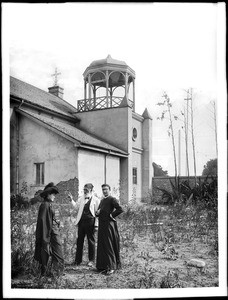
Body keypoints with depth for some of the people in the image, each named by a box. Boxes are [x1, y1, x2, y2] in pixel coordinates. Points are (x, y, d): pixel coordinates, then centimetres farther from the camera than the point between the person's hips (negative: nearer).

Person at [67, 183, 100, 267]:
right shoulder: (81, 198, 12)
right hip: (81, 222, 5)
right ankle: (78, 260, 16)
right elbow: (76, 206, 11)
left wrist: (96, 225, -8)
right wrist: (71, 200, -3)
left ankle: (91, 260, 15)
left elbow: (97, 213, -4)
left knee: (91, 241, 4)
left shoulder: (95, 200, -3)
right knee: (79, 241, 8)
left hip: (90, 222, -4)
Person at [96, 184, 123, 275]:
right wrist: (97, 213, -1)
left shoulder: (112, 199, -8)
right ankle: (103, 266, 19)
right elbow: (98, 212, 22)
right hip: (102, 225, 8)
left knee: (109, 246, -5)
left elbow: (120, 209, -21)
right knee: (101, 246, 10)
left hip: (109, 225, -8)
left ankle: (111, 267, 1)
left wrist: (111, 215, -12)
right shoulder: (102, 201, 17)